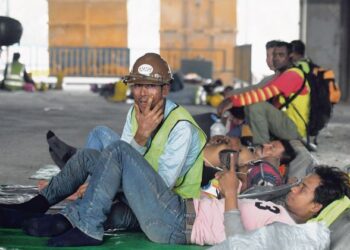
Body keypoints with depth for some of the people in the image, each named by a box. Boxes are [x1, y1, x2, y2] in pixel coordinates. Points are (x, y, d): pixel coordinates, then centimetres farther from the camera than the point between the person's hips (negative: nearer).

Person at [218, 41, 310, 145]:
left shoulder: (293, 75, -15)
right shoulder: (281, 74, 18)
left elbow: (264, 93, -27)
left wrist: (233, 100, -34)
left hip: (295, 128, -10)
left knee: (256, 105, -25)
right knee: (250, 104, 13)